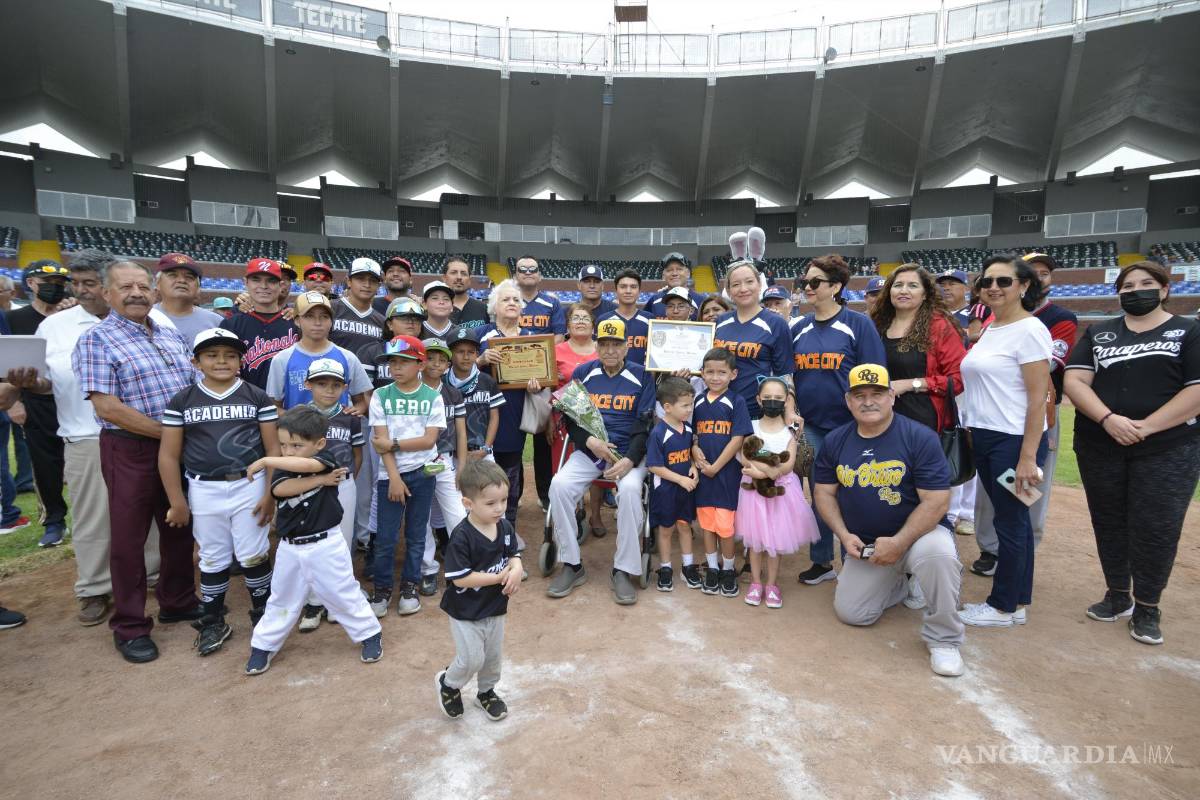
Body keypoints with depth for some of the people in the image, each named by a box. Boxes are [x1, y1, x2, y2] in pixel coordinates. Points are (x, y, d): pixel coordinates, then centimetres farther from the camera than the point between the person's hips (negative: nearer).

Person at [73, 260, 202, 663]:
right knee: (129, 538, 5)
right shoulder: (97, 340, -8)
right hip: (131, 450, -6)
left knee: (180, 527, 15)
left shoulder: (171, 335, 10)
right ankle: (130, 627, 19)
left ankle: (178, 602, 33)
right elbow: (106, 406, -17)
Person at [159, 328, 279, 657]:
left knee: (253, 556, 6)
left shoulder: (258, 398, -1)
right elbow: (169, 455, 3)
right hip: (204, 491, 1)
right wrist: (177, 502, 0)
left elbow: (274, 448, -2)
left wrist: (270, 493, -6)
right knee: (212, 559, 13)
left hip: (249, 486, -1)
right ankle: (213, 623, 29)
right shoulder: (181, 402, 1)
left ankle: (263, 614, 26)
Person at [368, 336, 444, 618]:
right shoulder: (380, 396, -1)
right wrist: (394, 477, -13)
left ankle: (409, 587, 25)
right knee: (385, 536, 3)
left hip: (422, 472, 0)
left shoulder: (433, 397, -2)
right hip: (391, 474, 0)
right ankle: (382, 589, 21)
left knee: (416, 534, 10)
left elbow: (429, 439, -9)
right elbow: (381, 441, -7)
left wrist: (394, 444, -14)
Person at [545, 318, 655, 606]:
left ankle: (623, 571, -16)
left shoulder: (641, 376, 2)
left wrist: (630, 460, -17)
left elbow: (645, 425, -2)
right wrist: (590, 441, -12)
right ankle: (572, 565, -9)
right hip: (588, 452, 2)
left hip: (629, 454, -2)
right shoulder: (582, 373, 8)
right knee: (559, 485, -24)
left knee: (630, 489, -33)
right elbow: (569, 419, 8)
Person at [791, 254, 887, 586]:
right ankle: (822, 561, 26)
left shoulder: (858, 324, -8)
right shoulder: (799, 329, 6)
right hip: (812, 426, 4)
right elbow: (790, 375, 13)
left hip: (849, 425, -4)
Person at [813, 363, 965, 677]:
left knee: (938, 554, -38)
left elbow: (936, 501, -19)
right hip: (864, 545, 5)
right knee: (851, 612, 0)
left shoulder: (920, 438, -16)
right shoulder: (834, 441, -2)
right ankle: (904, 586, 30)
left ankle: (944, 640, -14)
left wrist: (899, 543, -25)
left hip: (917, 533, -4)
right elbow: (824, 493, 4)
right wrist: (844, 535, -10)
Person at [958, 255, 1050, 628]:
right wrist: (972, 432, 11)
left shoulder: (1029, 330, -11)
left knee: (1010, 521, 2)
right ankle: (1019, 602, 26)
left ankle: (1003, 607, 15)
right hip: (984, 436, 8)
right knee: (1012, 520, 15)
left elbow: (1038, 398, -15)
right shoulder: (989, 329, 12)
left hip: (1014, 439, -8)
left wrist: (1028, 457, -18)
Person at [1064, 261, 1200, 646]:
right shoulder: (1098, 333, 10)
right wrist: (1108, 419, -17)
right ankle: (1117, 595, 26)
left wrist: (1145, 427, -17)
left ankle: (1147, 608, 16)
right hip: (1100, 448, 3)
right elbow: (1074, 380, -2)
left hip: (1168, 450, -2)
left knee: (1155, 528, 1)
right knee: (1109, 523, 11)